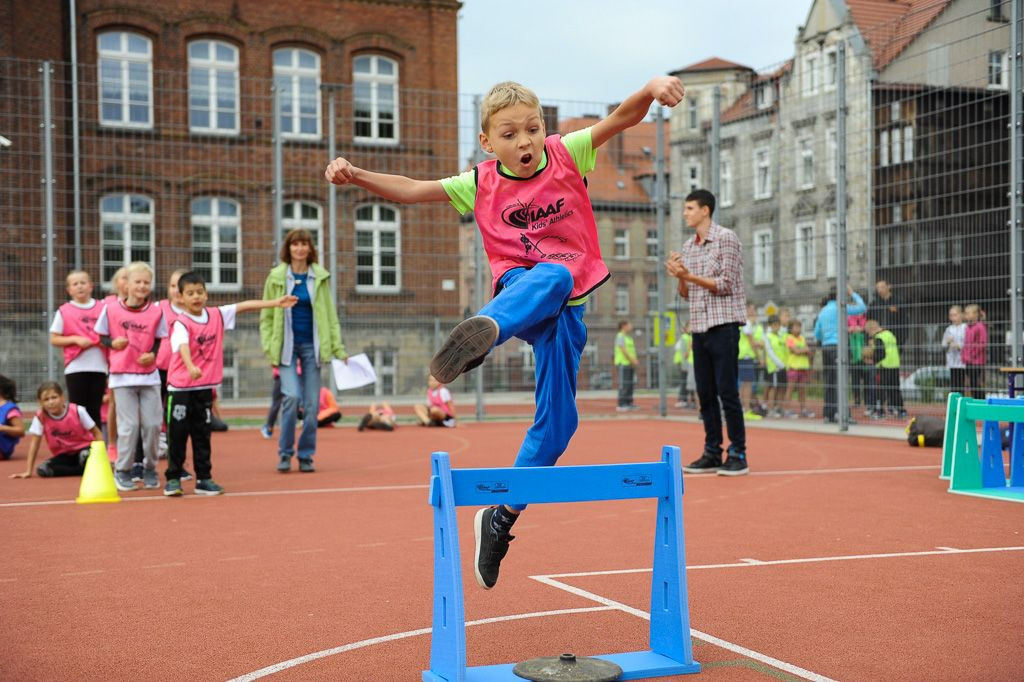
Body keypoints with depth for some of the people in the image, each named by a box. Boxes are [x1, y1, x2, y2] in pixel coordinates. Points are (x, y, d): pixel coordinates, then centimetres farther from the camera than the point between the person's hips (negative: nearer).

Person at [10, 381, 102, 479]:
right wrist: (28, 471, -10)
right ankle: (86, 470, -22)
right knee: (42, 469, -28)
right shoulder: (40, 418, -12)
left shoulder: (78, 411, -16)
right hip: (64, 456, 4)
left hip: (84, 449, -4)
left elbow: (97, 433, -8)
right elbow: (34, 444, -8)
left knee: (86, 456, -42)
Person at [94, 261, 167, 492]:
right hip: (122, 376, -2)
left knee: (153, 424, 2)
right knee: (129, 425, -4)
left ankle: (150, 468, 20)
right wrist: (113, 343, -13)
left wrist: (153, 354, -10)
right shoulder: (111, 309, -1)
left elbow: (160, 340, 9)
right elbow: (102, 336, 7)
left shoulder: (156, 311, 2)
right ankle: (122, 471, 12)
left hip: (149, 375, 2)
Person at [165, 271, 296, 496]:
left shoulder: (217, 315, 4)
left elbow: (244, 306, 7)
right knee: (178, 433, 1)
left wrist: (275, 302, 5)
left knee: (202, 434, 10)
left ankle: (204, 478, 16)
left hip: (205, 387, 5)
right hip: (180, 387, -5)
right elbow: (183, 347, -30)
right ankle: (173, 478, 12)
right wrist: (191, 367, -49)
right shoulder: (181, 324, -14)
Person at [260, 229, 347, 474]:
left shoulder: (320, 277, 5)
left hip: (312, 346, 2)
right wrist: (269, 349, -4)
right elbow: (266, 317, 3)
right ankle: (284, 453, -1)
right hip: (287, 346, -2)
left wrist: (338, 347, 3)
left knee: (312, 403, 2)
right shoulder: (276, 277, 1)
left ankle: (306, 456, 14)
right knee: (291, 396, -16)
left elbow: (330, 315, 8)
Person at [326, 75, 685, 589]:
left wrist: (651, 88, -29)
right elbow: (413, 190, 0)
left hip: (564, 311, 3)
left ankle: (500, 517, 11)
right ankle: (486, 330, -70)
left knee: (557, 421, 0)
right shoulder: (481, 183, 2)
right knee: (551, 274, -40)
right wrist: (357, 175, -13)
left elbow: (621, 118, -9)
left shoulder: (566, 155, 1)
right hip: (520, 289, -2)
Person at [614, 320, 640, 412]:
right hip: (623, 363, -9)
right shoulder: (620, 336, -9)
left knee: (630, 384, 8)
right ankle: (621, 405, -10)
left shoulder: (628, 337, 19)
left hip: (630, 364, 9)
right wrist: (633, 360, -18)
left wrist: (635, 361, 3)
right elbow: (623, 350, -17)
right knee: (623, 385, -10)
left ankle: (629, 403, 12)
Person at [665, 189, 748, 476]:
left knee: (727, 392, -6)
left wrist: (689, 276, -17)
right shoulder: (688, 247, 15)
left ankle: (738, 455, 0)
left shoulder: (727, 239, -6)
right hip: (699, 328, 7)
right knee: (705, 394, 7)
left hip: (723, 326, -7)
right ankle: (712, 453, 13)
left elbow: (725, 285, -12)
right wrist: (678, 277, -3)